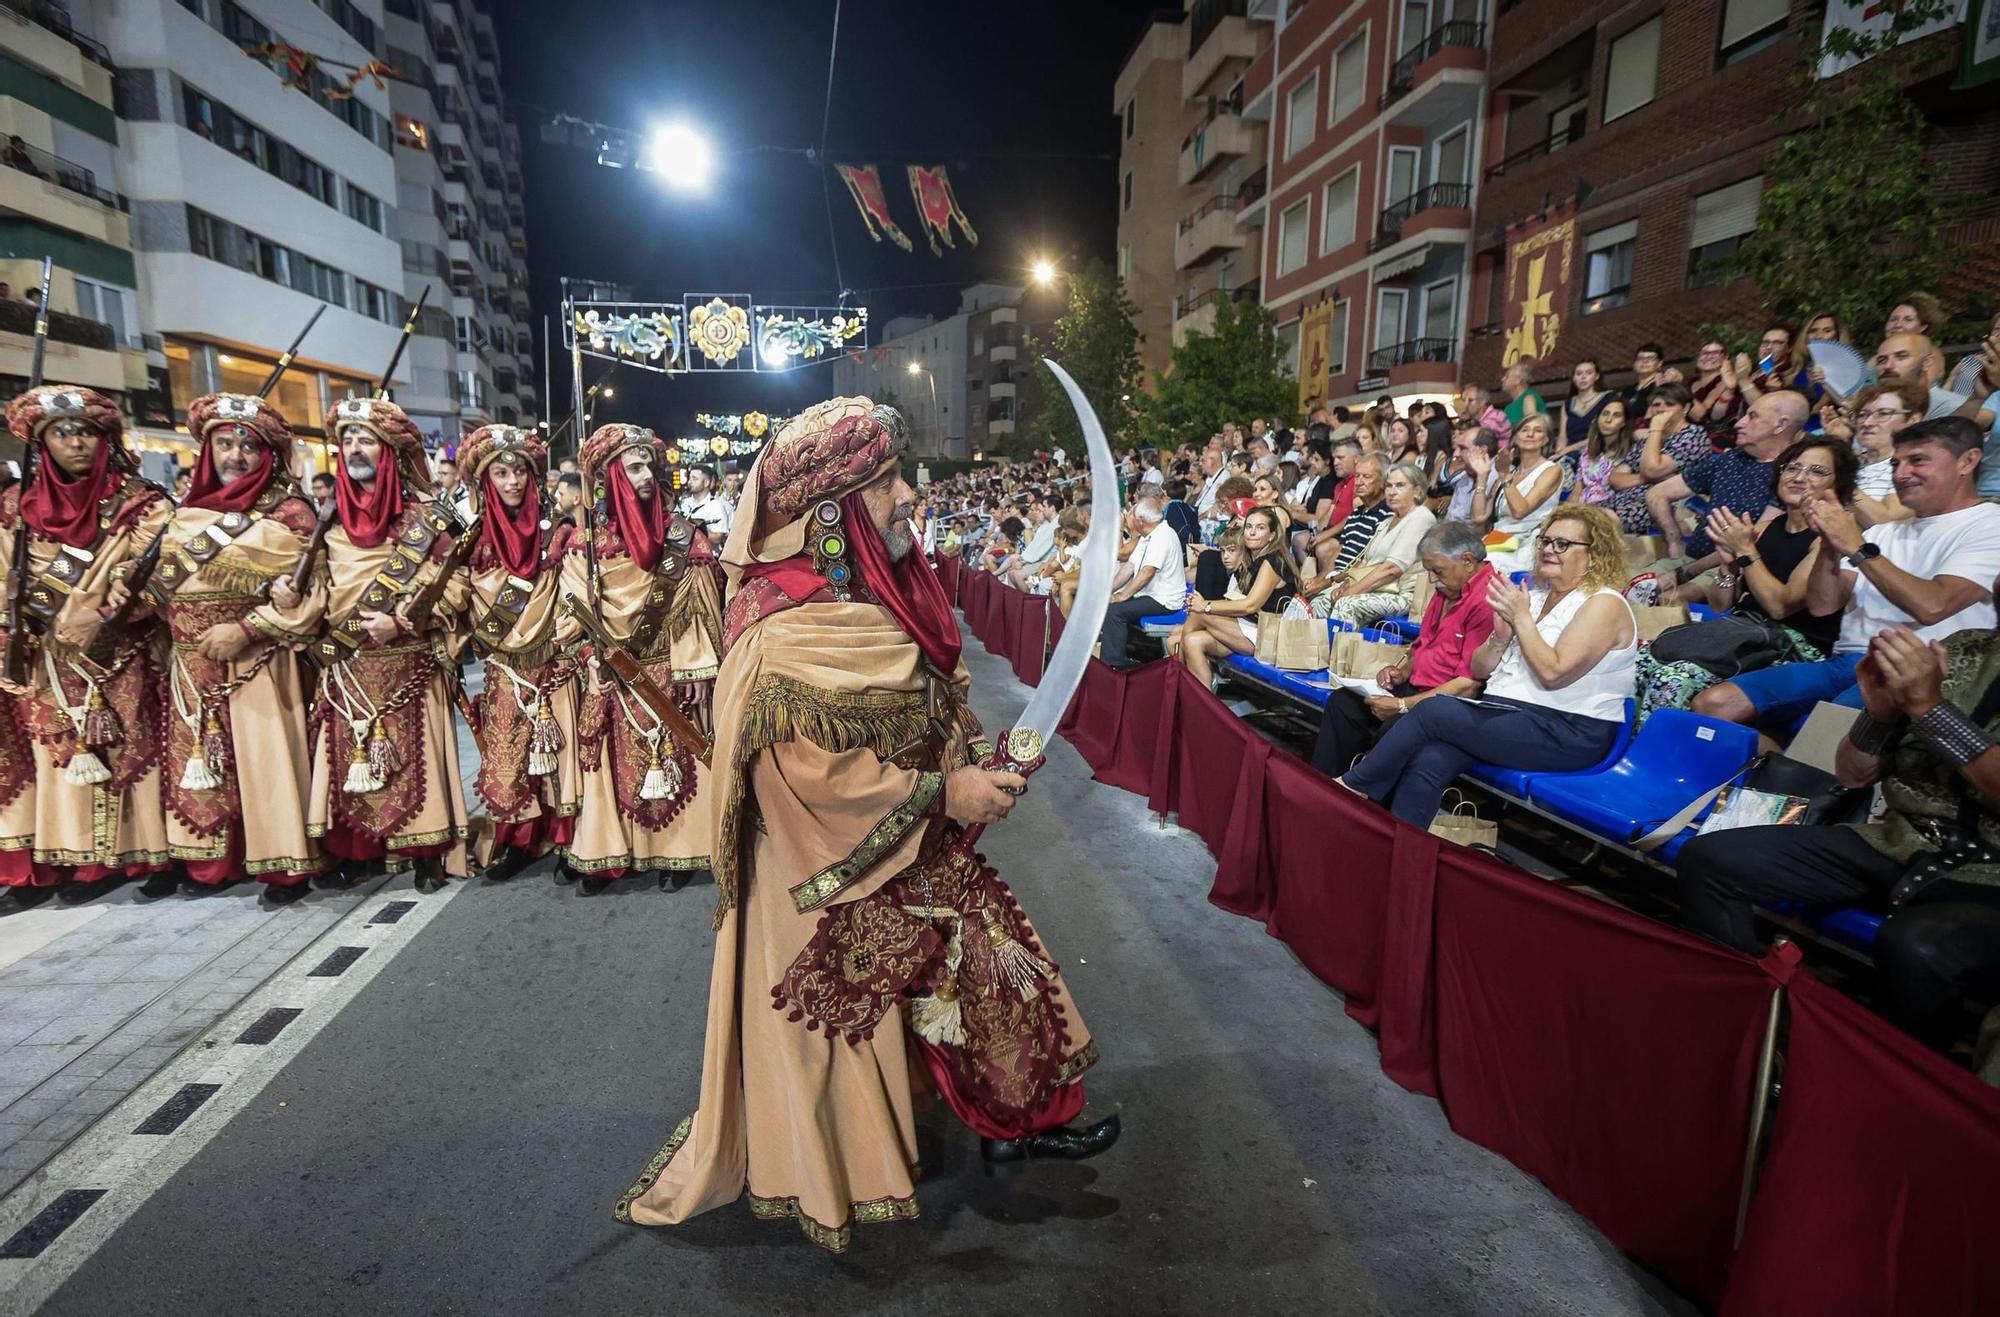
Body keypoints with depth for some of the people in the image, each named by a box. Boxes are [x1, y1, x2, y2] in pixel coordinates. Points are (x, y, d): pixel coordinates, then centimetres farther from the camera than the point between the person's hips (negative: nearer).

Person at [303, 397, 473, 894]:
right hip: (348, 663, 4)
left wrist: (402, 622, -17)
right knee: (350, 754, 6)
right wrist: (337, 628, -1)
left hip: (409, 661, -4)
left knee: (414, 752, -2)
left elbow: (452, 584, -7)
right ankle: (353, 850, 16)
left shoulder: (424, 513, -2)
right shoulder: (333, 516, 10)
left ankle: (427, 852, 6)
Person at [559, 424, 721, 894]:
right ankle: (605, 853, 15)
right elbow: (579, 605, 1)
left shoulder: (682, 533, -2)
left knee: (674, 758, 4)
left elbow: (697, 606, -4)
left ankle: (674, 850, 13)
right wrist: (592, 656, -12)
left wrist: (697, 670, -9)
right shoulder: (589, 537, 1)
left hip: (671, 671, -1)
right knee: (616, 761, 6)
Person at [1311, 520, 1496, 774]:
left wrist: (1403, 705, -21)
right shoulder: (1447, 589, 13)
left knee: (1394, 727, -33)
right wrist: (1403, 671, 6)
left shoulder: (1486, 601, -20)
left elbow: (1470, 685, -23)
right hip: (1416, 687, 10)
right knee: (1342, 701, 0)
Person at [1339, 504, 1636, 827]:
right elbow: (1479, 670, 14)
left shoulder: (1604, 604, -6)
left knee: (1432, 711, -20)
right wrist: (1500, 637, -5)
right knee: (1428, 763, -23)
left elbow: (1553, 673, -19)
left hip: (1567, 734, -7)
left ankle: (1354, 785, -6)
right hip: (1506, 714, 7)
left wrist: (1522, 619, -12)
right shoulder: (1535, 596, 17)